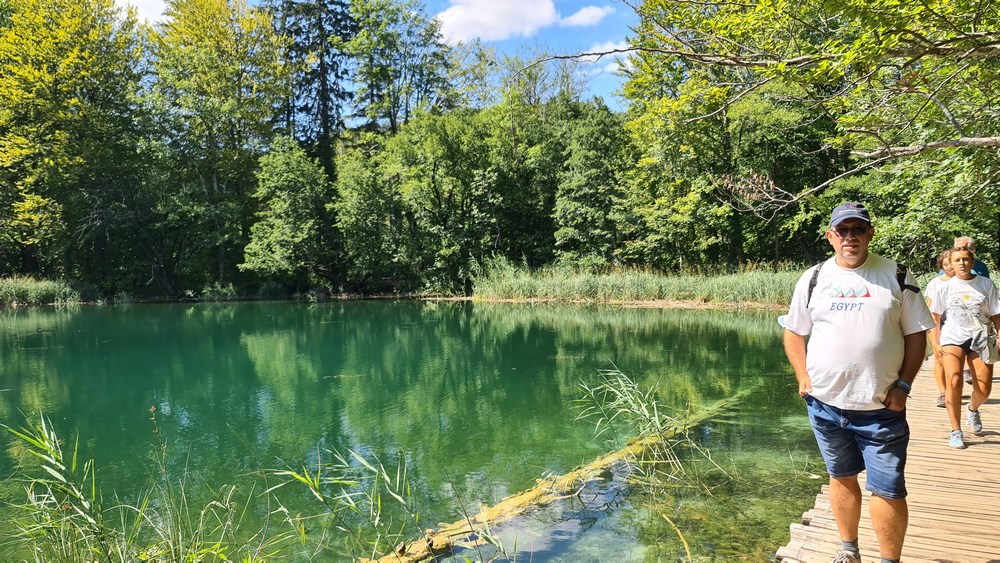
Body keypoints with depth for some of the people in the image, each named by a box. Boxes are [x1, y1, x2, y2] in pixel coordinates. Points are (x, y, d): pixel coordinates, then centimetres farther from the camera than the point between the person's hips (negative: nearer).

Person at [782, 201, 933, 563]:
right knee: (842, 478, 17)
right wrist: (803, 377, -2)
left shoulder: (896, 277, -1)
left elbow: (916, 334, 2)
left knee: (888, 489, -1)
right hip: (825, 403, 2)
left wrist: (903, 385, -6)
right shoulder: (813, 279, 3)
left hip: (881, 407, -2)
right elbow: (794, 331, 10)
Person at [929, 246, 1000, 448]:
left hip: (980, 339, 1)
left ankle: (973, 409, 37)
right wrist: (937, 344, 6)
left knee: (983, 390, -1)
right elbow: (937, 318, 9)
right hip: (953, 338, -1)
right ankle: (956, 431, -7)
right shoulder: (946, 286, 4)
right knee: (954, 382, -19)